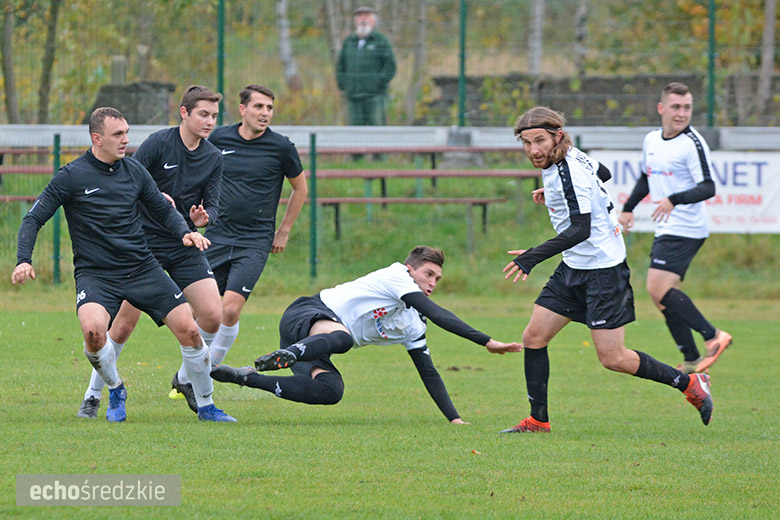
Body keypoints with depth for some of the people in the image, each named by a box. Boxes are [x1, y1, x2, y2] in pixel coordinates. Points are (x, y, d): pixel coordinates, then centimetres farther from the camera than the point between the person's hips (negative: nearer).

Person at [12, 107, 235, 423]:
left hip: (142, 268, 4)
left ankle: (206, 406, 13)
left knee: (188, 330, -7)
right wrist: (24, 260, -17)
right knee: (93, 328, -32)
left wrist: (185, 232, -4)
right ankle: (115, 390, -2)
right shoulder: (72, 177, -6)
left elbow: (164, 210, 17)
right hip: (95, 274, -4)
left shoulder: (134, 171, 6)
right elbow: (33, 219, -2)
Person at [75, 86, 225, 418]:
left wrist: (203, 218, -17)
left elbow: (212, 205, 5)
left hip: (185, 245, 4)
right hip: (146, 241, -4)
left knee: (212, 316, -8)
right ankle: (93, 395, 9)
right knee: (124, 324, -6)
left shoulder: (214, 158, 4)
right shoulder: (159, 144, -11)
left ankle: (186, 378, 17)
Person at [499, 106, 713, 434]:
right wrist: (552, 194, 20)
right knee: (534, 337, 3)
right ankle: (538, 420, 10)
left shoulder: (568, 173, -23)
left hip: (602, 269, -10)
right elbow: (599, 173, 27)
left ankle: (690, 384, 7)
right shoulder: (571, 159, 5)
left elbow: (581, 229, -31)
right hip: (574, 268, 10)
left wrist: (534, 256, -36)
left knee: (613, 359, -8)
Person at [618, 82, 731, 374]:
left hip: (686, 230, -8)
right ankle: (691, 361, 10)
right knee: (664, 296, 6)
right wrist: (628, 208, 24)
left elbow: (708, 188, -20)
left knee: (658, 289, -18)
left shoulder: (693, 144, -13)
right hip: (666, 230, 8)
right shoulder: (651, 141, 12)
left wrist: (674, 200, -32)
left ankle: (712, 336, -13)